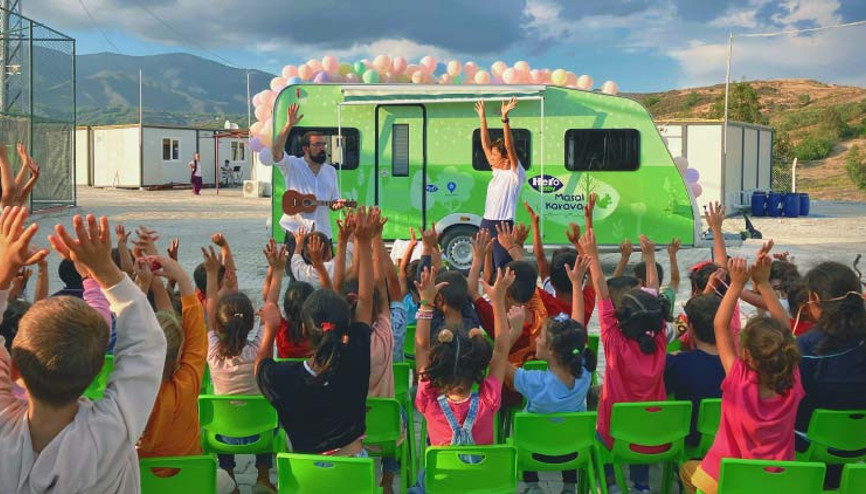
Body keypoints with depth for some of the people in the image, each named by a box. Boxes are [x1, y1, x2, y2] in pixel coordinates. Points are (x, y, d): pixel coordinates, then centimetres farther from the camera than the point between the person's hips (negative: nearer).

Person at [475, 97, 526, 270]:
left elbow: (509, 146, -17)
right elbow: (485, 144, 17)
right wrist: (482, 118, 15)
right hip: (487, 223, 8)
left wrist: (505, 118, -24)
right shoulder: (497, 172, 15)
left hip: (503, 225, -8)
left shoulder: (515, 174, -5)